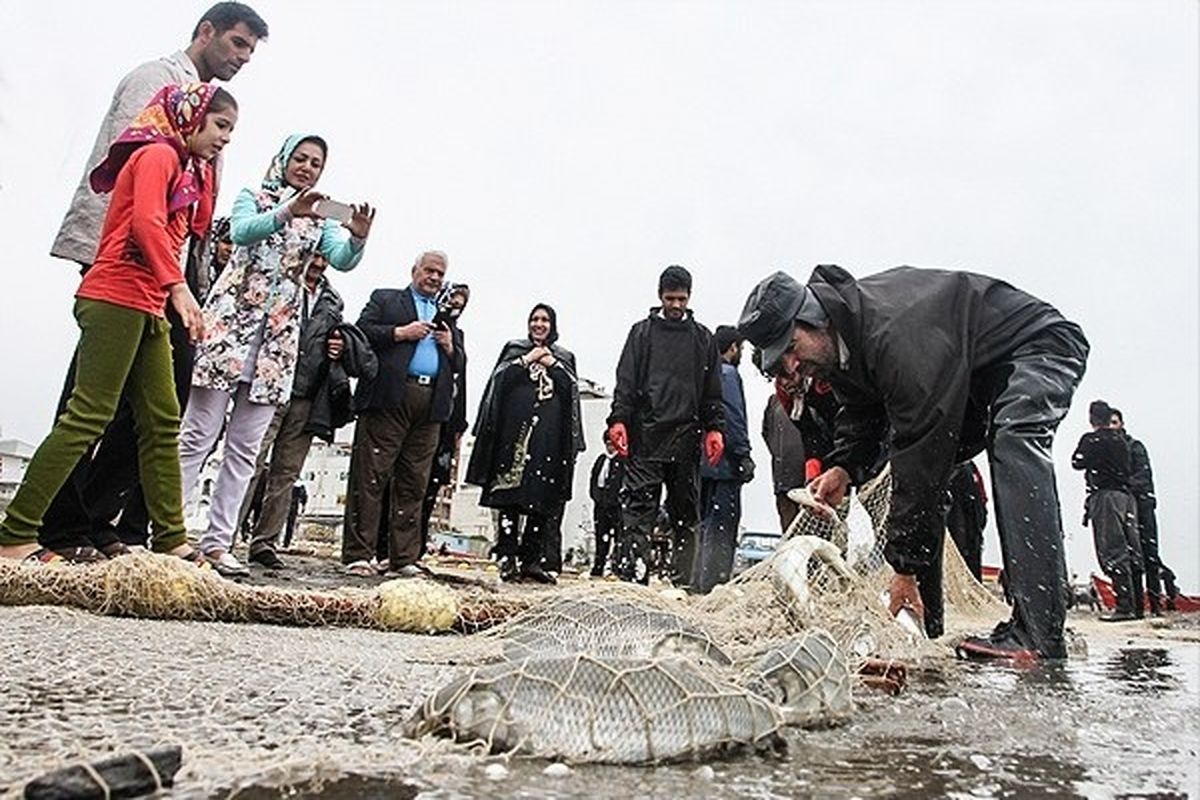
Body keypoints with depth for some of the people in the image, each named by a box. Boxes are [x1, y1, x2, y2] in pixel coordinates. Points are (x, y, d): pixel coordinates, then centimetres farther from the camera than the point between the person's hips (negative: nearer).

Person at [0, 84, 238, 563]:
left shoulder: (183, 169, 23)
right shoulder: (158, 154, -4)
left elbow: (171, 234, 15)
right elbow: (146, 223, -19)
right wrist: (178, 287, -27)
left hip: (145, 309, 10)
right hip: (116, 298, -9)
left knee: (163, 423, 6)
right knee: (88, 417, -11)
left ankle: (171, 541, 9)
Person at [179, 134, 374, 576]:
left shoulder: (320, 222, 17)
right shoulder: (252, 198, 10)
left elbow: (343, 259, -3)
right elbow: (241, 231, -12)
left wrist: (358, 237, -25)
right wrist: (287, 212, -29)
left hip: (278, 335, 3)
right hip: (232, 320, -3)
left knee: (245, 447, 2)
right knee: (199, 434, -5)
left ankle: (217, 541, 6)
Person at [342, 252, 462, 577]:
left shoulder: (446, 316, 27)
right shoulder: (384, 299, 15)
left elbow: (458, 364, 24)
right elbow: (361, 332, 0)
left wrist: (450, 347, 4)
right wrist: (401, 333, -8)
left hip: (431, 405, 5)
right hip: (390, 399, -4)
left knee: (414, 484, 4)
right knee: (370, 477, -6)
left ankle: (404, 558, 8)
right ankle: (358, 555, -3)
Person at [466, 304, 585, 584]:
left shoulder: (565, 357, 22)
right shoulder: (514, 349, 18)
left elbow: (572, 390, 8)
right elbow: (500, 379, 3)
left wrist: (553, 365, 0)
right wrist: (527, 360, -1)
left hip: (549, 433, 2)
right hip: (516, 427, -1)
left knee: (543, 499, -5)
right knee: (510, 492, -8)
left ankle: (531, 559, -1)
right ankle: (508, 558, -7)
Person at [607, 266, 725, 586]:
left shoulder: (702, 338, 15)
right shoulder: (642, 333, 11)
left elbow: (712, 391, 13)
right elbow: (625, 382, 5)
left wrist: (715, 428, 1)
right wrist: (618, 419, -8)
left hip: (686, 438, 2)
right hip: (646, 435, -2)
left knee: (686, 511, 4)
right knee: (638, 509, -6)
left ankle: (684, 579, 9)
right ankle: (632, 575, -8)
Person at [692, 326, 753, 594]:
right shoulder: (728, 374, -9)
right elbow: (733, 419, -16)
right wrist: (744, 456, -14)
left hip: (705, 462, 9)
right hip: (724, 463, -9)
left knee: (707, 523, 14)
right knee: (723, 525, -7)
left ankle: (699, 583, 17)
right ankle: (713, 584, -9)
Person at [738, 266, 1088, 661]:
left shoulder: (893, 334, -38)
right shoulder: (840, 344, -8)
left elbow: (922, 446, -38)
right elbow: (861, 416, 5)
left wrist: (906, 567, -34)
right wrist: (845, 467, -18)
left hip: (1041, 346, -9)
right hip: (969, 375, 9)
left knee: (1013, 438, -35)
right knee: (916, 467, 0)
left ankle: (1040, 632, -40)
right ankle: (924, 625, 4)